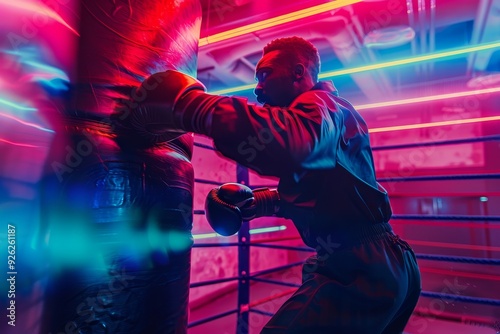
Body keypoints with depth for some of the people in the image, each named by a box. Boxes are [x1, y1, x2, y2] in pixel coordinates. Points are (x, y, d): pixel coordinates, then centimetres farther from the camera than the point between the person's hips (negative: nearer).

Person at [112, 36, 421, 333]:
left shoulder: (322, 105, -12)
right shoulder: (311, 112, 19)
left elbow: (288, 142, -38)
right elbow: (307, 189, 26)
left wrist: (189, 102, -35)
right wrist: (256, 202, 14)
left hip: (360, 270, -10)